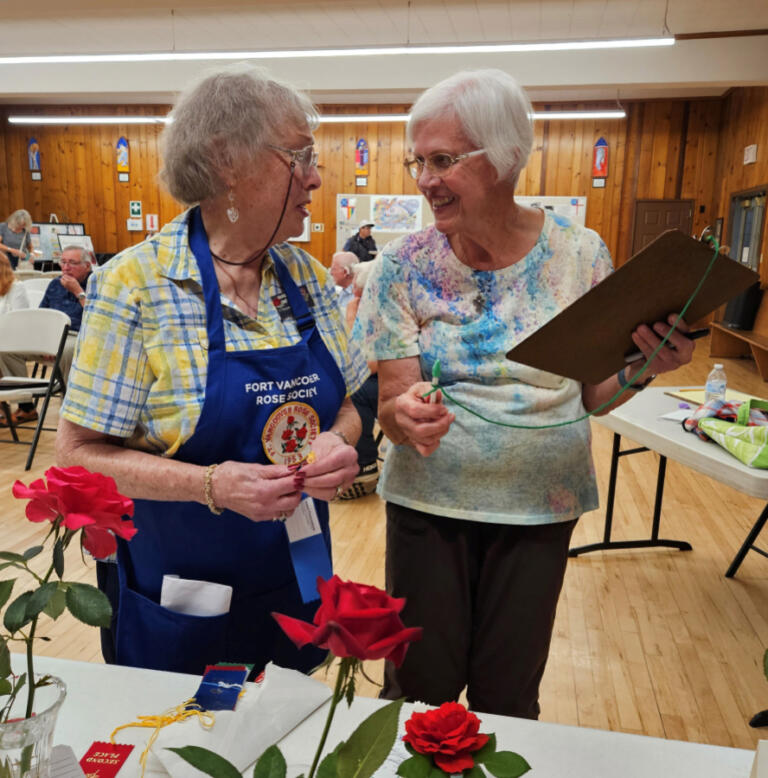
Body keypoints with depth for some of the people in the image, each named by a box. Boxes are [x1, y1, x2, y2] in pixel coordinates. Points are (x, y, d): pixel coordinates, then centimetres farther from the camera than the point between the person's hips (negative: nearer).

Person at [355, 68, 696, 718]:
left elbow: (592, 395, 1)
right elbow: (391, 406, -10)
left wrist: (640, 370, -19)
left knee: (507, 699, 16)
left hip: (541, 503, 1)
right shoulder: (406, 264, -8)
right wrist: (407, 414, -32)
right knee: (420, 693, 13)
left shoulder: (579, 253, -7)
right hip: (429, 501, 0)